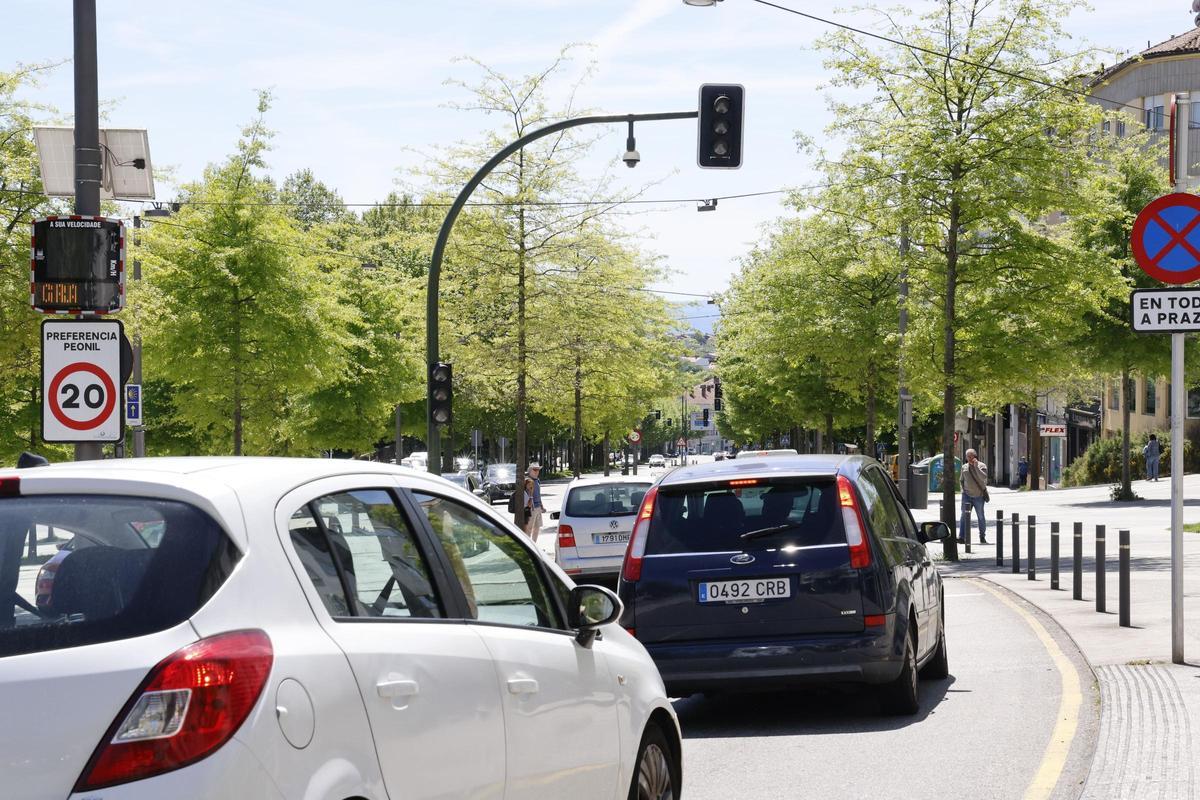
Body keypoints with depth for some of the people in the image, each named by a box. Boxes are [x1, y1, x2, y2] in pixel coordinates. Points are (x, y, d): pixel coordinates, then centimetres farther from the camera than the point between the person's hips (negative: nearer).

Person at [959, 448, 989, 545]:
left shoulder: (981, 466, -4)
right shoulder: (965, 467, 10)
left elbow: (983, 477, -21)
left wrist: (976, 466, -23)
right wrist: (964, 490, 11)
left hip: (978, 496, -3)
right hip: (967, 495, 3)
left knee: (981, 516, 6)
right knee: (964, 516, -6)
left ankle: (982, 537, 18)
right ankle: (962, 537, -10)